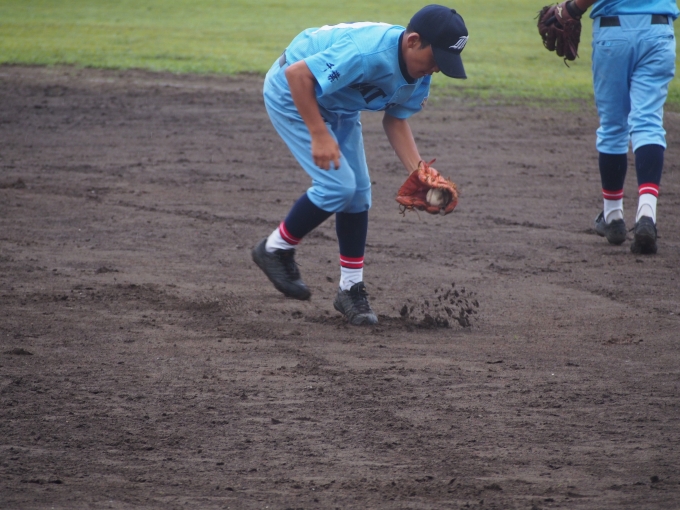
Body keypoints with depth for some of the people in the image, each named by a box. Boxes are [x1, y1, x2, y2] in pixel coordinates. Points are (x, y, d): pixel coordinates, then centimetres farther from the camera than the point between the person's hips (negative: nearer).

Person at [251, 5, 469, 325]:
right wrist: (319, 135, -36)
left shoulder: (419, 73, -12)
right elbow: (298, 74, -36)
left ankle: (351, 289, 16)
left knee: (358, 192, 6)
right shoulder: (369, 53, -39)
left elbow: (395, 119, 0)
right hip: (292, 93, -9)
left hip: (338, 105, 9)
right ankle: (275, 249, 4)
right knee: (338, 185, -17)